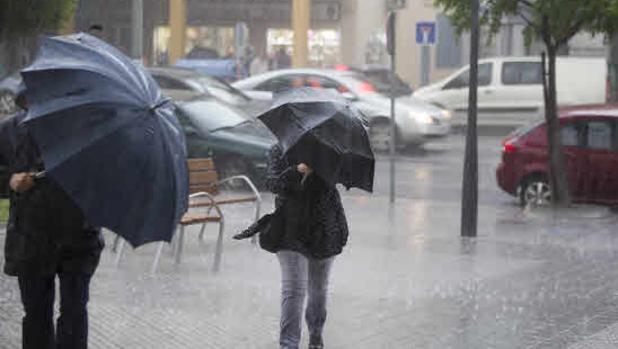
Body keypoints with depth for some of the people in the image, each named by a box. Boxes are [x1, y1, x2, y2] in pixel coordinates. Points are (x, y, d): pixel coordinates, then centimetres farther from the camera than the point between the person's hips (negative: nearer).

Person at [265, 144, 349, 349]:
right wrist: (298, 170, -33)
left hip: (323, 231, 2)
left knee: (318, 289, 16)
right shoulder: (278, 152, -2)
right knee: (293, 290, -11)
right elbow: (273, 184, -15)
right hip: (292, 231, -2)